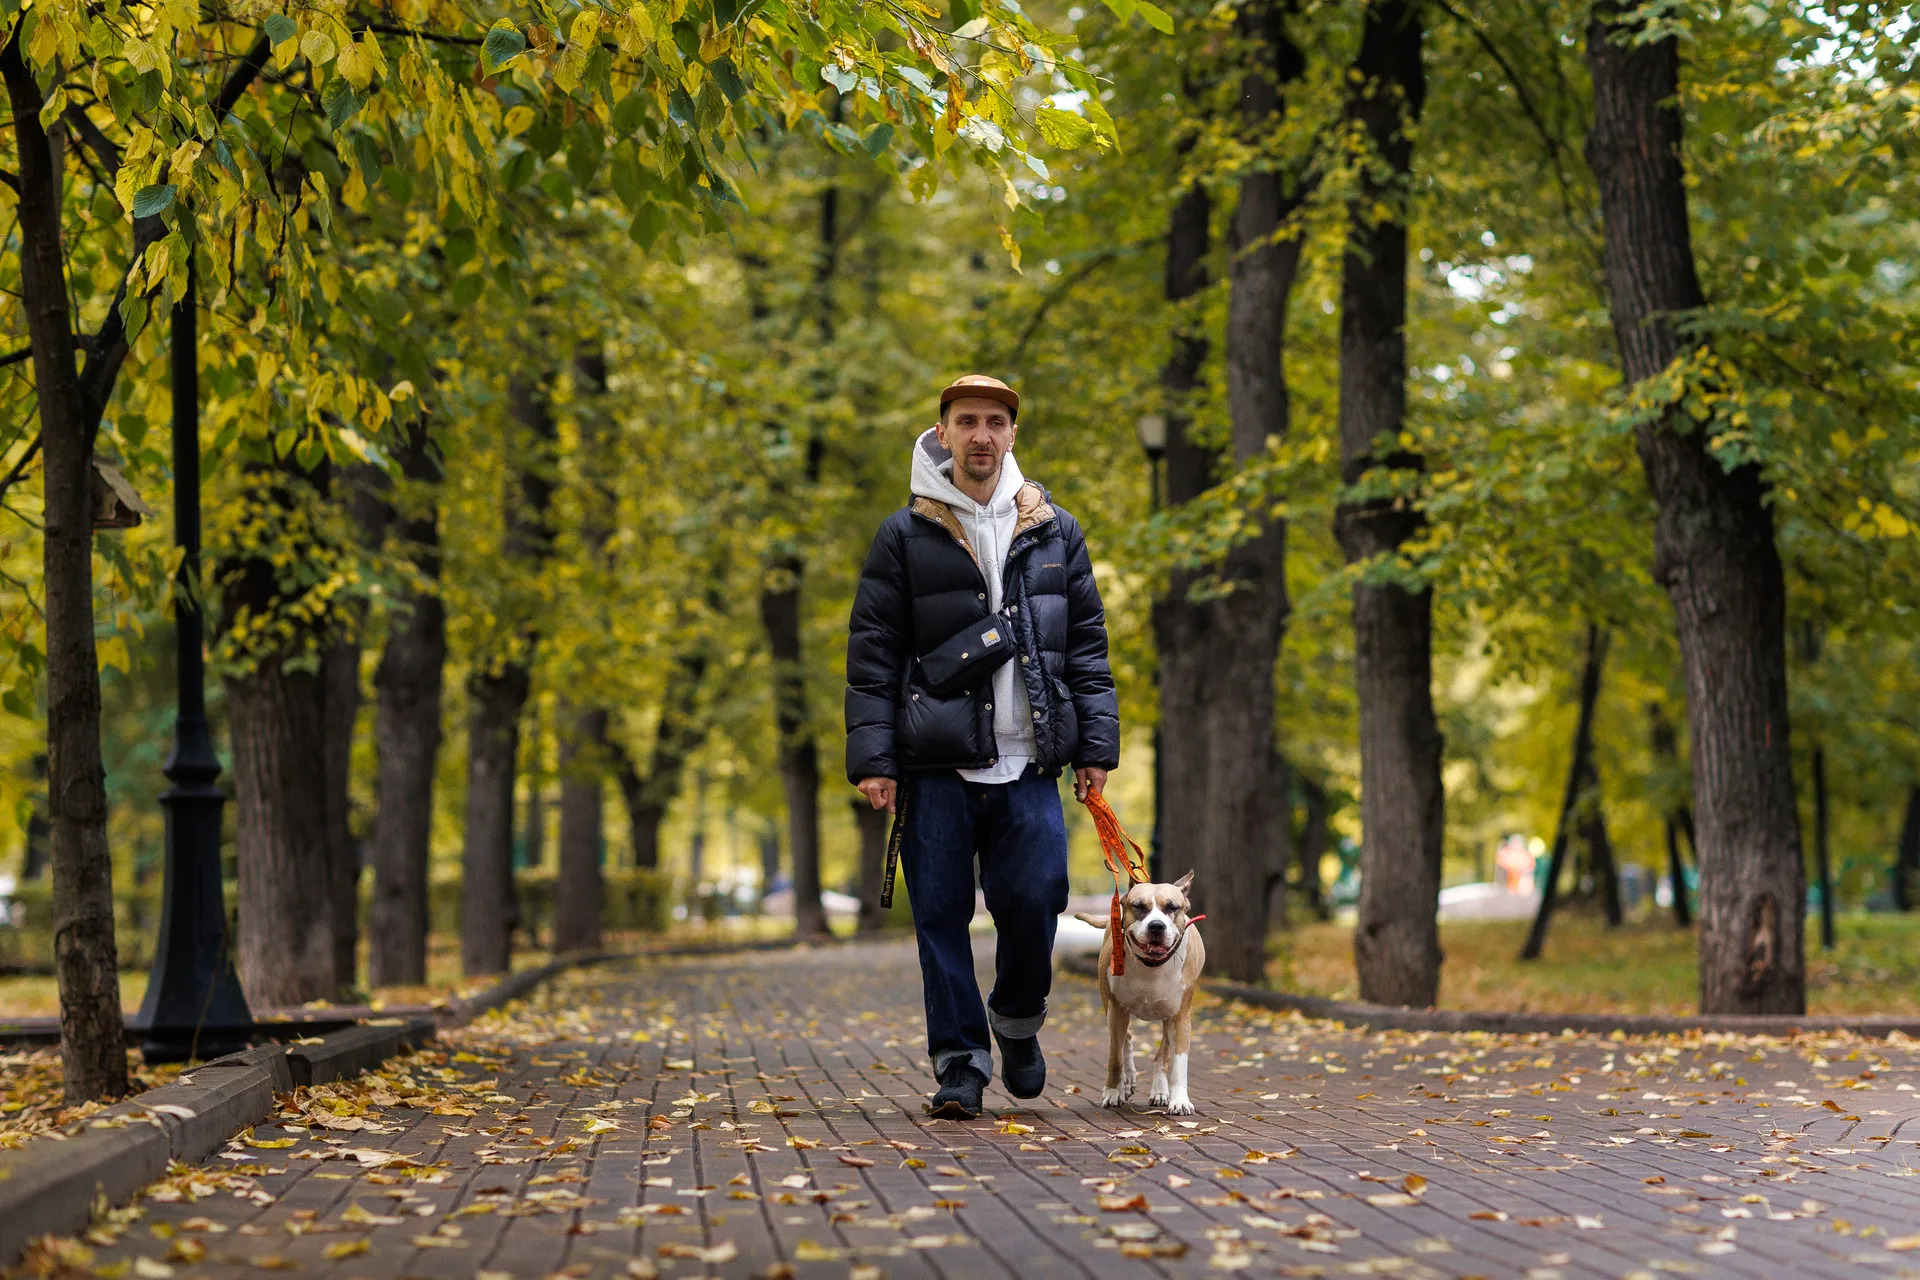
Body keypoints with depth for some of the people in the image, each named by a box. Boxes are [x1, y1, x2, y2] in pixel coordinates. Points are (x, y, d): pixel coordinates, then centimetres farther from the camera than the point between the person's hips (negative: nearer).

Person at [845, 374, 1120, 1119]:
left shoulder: (1055, 533, 12)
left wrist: (1096, 746, 7)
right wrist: (872, 758, -6)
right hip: (937, 766, -1)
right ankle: (959, 1064, 9)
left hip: (1028, 765, 1)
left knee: (1033, 900, -6)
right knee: (942, 916, -1)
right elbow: (872, 656, 2)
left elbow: (1086, 645, 15)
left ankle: (1018, 1021, 22)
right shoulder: (905, 537, 4)